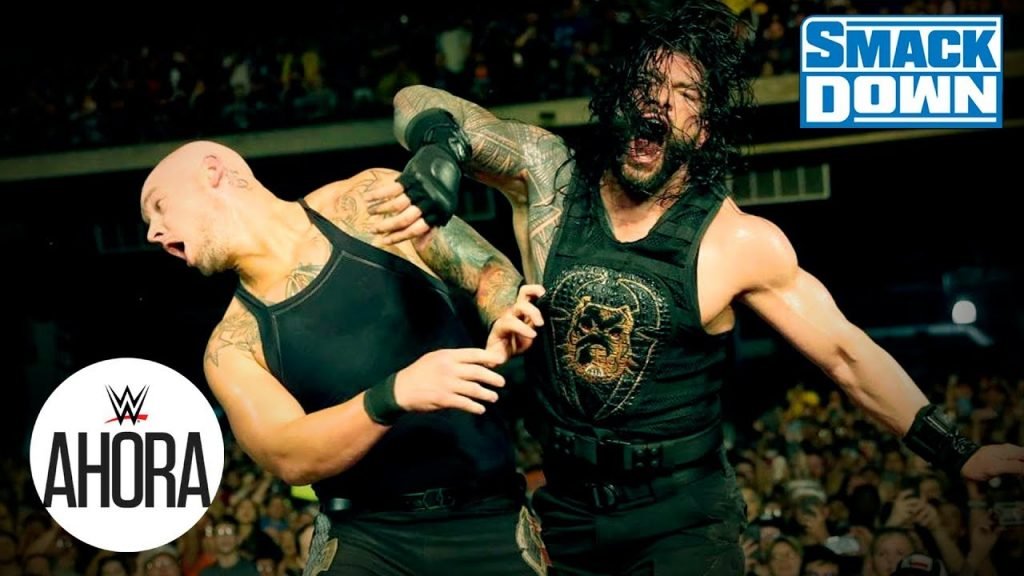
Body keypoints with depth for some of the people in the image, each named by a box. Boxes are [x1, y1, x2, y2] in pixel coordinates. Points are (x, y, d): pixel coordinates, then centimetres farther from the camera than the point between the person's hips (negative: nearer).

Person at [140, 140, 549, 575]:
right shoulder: (232, 348, 0)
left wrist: (501, 331, -15)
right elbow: (288, 458, -14)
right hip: (363, 538, 0)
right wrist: (394, 395, -29)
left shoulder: (369, 201, 0)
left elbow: (491, 269, 6)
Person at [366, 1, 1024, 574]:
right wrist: (439, 157, -31)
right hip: (566, 513, 3)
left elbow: (846, 352, -5)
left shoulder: (741, 242, -11)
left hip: (685, 522, -2)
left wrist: (960, 455, -6)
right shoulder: (546, 176, -6)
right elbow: (420, 103, -7)